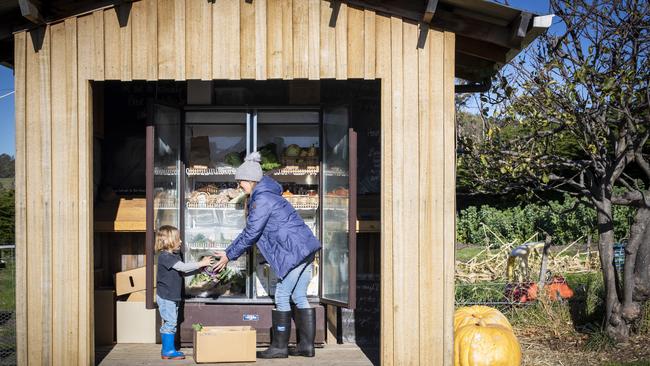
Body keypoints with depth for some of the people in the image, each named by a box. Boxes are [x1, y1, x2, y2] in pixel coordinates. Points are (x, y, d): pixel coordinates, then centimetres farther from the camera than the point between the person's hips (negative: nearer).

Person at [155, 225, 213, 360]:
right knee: (169, 322, -6)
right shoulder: (165, 256, -19)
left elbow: (183, 269, 11)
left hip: (173, 296, 10)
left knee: (172, 323, 13)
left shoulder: (174, 255, 12)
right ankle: (167, 351, 0)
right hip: (165, 296, -10)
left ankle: (168, 349, 21)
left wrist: (201, 264, 1)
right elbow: (183, 267, -27)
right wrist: (201, 264, -22)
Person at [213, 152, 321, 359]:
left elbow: (250, 234, -12)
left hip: (295, 252, -10)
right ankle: (306, 345, 16)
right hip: (305, 250, 10)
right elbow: (251, 232, 23)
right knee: (299, 297, 12)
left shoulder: (261, 199, -12)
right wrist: (229, 252, 21)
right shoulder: (267, 195, 20)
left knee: (282, 297, -2)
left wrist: (229, 255, -3)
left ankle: (279, 347, 5)